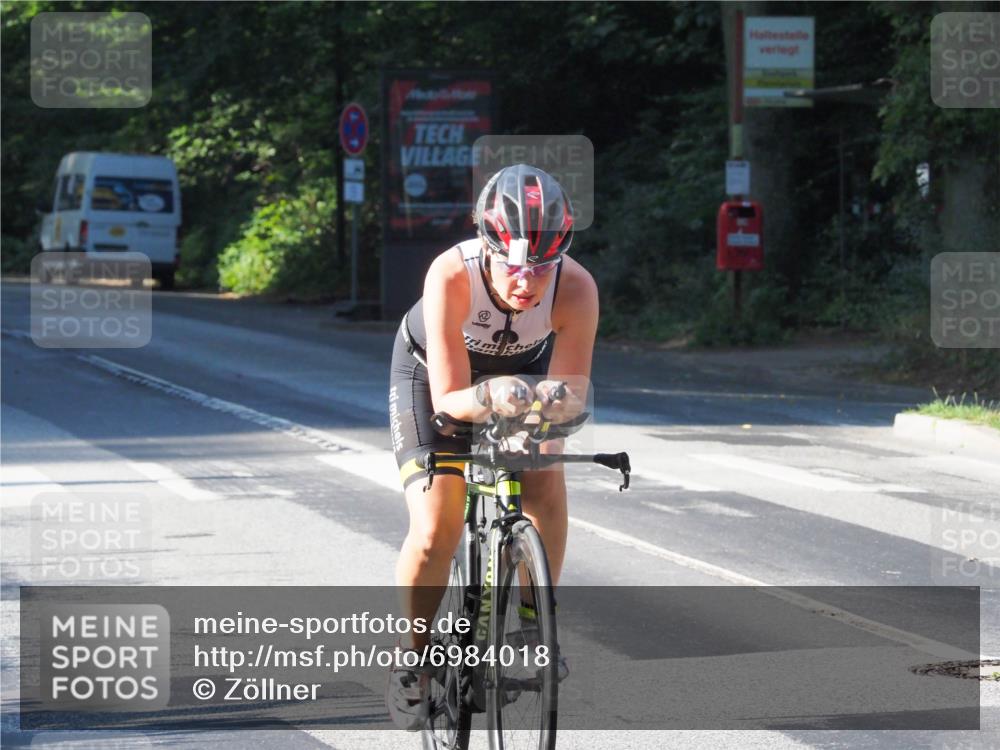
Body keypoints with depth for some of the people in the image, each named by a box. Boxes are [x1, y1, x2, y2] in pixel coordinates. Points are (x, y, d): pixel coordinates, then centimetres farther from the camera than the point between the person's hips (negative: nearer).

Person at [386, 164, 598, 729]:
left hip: (523, 370, 2)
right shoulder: (452, 275, -39)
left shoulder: (576, 288, -34)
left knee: (547, 486, -23)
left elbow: (573, 390, -29)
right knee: (436, 531, -16)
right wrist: (491, 396, -58)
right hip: (435, 372, -2)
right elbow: (450, 397, -37)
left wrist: (556, 398, -52)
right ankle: (411, 658, 5)